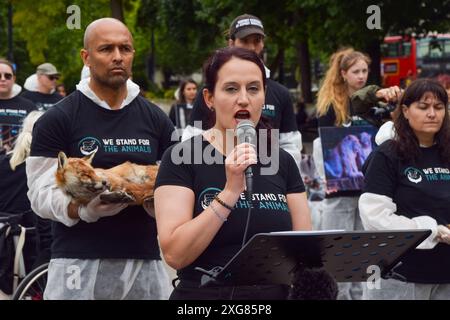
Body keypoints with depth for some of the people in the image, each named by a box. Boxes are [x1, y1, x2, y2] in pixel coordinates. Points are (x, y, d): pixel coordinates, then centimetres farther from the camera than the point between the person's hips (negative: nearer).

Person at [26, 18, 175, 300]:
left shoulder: (155, 119, 11)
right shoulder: (57, 120, 0)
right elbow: (41, 194, -5)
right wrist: (81, 210, -23)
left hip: (145, 262, 3)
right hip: (80, 263, -3)